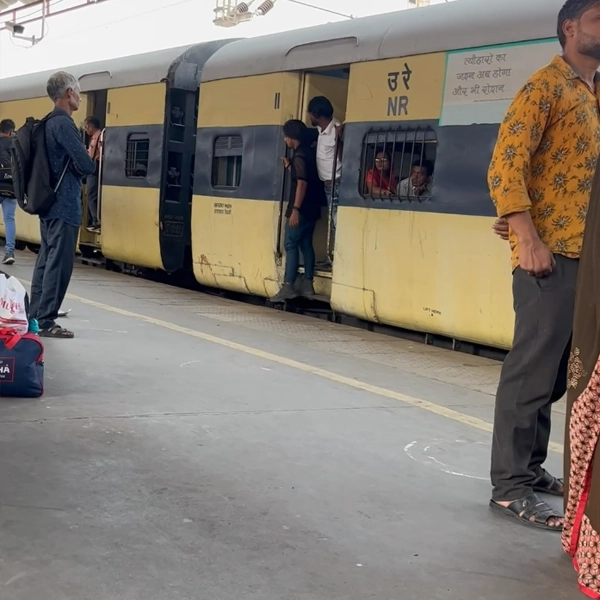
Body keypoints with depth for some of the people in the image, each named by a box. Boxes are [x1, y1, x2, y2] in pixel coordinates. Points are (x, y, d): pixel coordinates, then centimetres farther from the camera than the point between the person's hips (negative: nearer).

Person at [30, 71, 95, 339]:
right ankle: (46, 322, -4)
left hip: (49, 202, 10)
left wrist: (83, 159, 2)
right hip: (64, 206, -10)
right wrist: (87, 161, 2)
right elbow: (87, 166, -20)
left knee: (46, 260, 14)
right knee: (59, 264, -6)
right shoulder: (63, 124, -17)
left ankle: (35, 315, 19)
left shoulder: (49, 123, 14)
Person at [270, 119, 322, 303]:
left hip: (301, 209, -9)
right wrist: (289, 167, 24)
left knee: (291, 245, -7)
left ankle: (288, 287, -9)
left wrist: (295, 209, -26)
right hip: (310, 209, 9)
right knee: (306, 245, 11)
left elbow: (302, 183, -23)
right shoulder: (308, 153, 14)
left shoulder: (299, 156, -14)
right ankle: (307, 284, 13)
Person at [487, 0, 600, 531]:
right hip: (550, 254, -9)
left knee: (556, 370, 13)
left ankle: (531, 468, 24)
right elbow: (505, 165, -16)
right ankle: (509, 487, 1)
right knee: (533, 370, -6)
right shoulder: (546, 88, -7)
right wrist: (527, 240, -23)